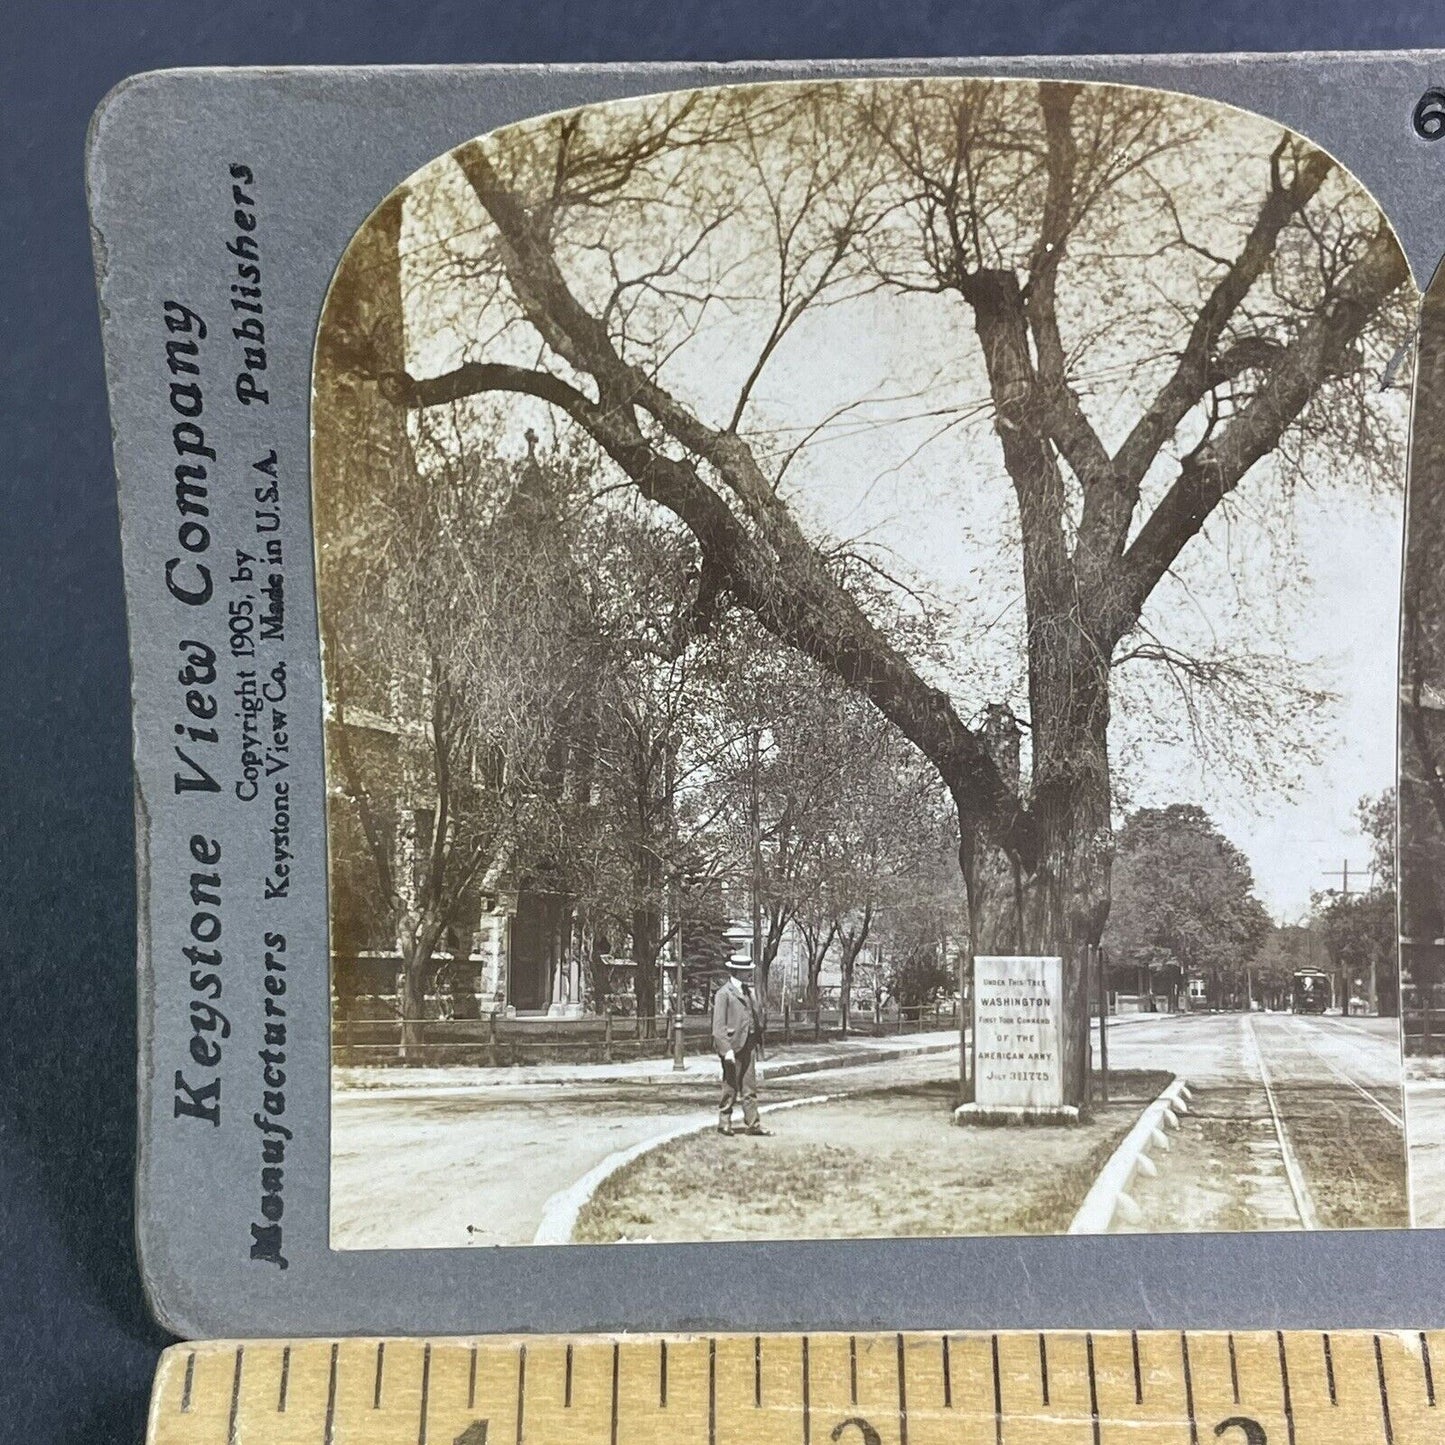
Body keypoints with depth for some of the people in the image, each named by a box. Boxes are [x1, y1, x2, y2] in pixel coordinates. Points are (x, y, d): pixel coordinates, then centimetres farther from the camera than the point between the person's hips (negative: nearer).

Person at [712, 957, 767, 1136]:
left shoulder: (749, 992, 15)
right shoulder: (724, 993, -9)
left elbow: (757, 1016, 21)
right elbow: (718, 1025, -14)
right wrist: (726, 1049, -19)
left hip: (749, 1045, 7)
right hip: (733, 1044, -7)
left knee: (750, 1087, 7)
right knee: (730, 1087, 3)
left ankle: (752, 1124, 10)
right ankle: (724, 1123, 15)